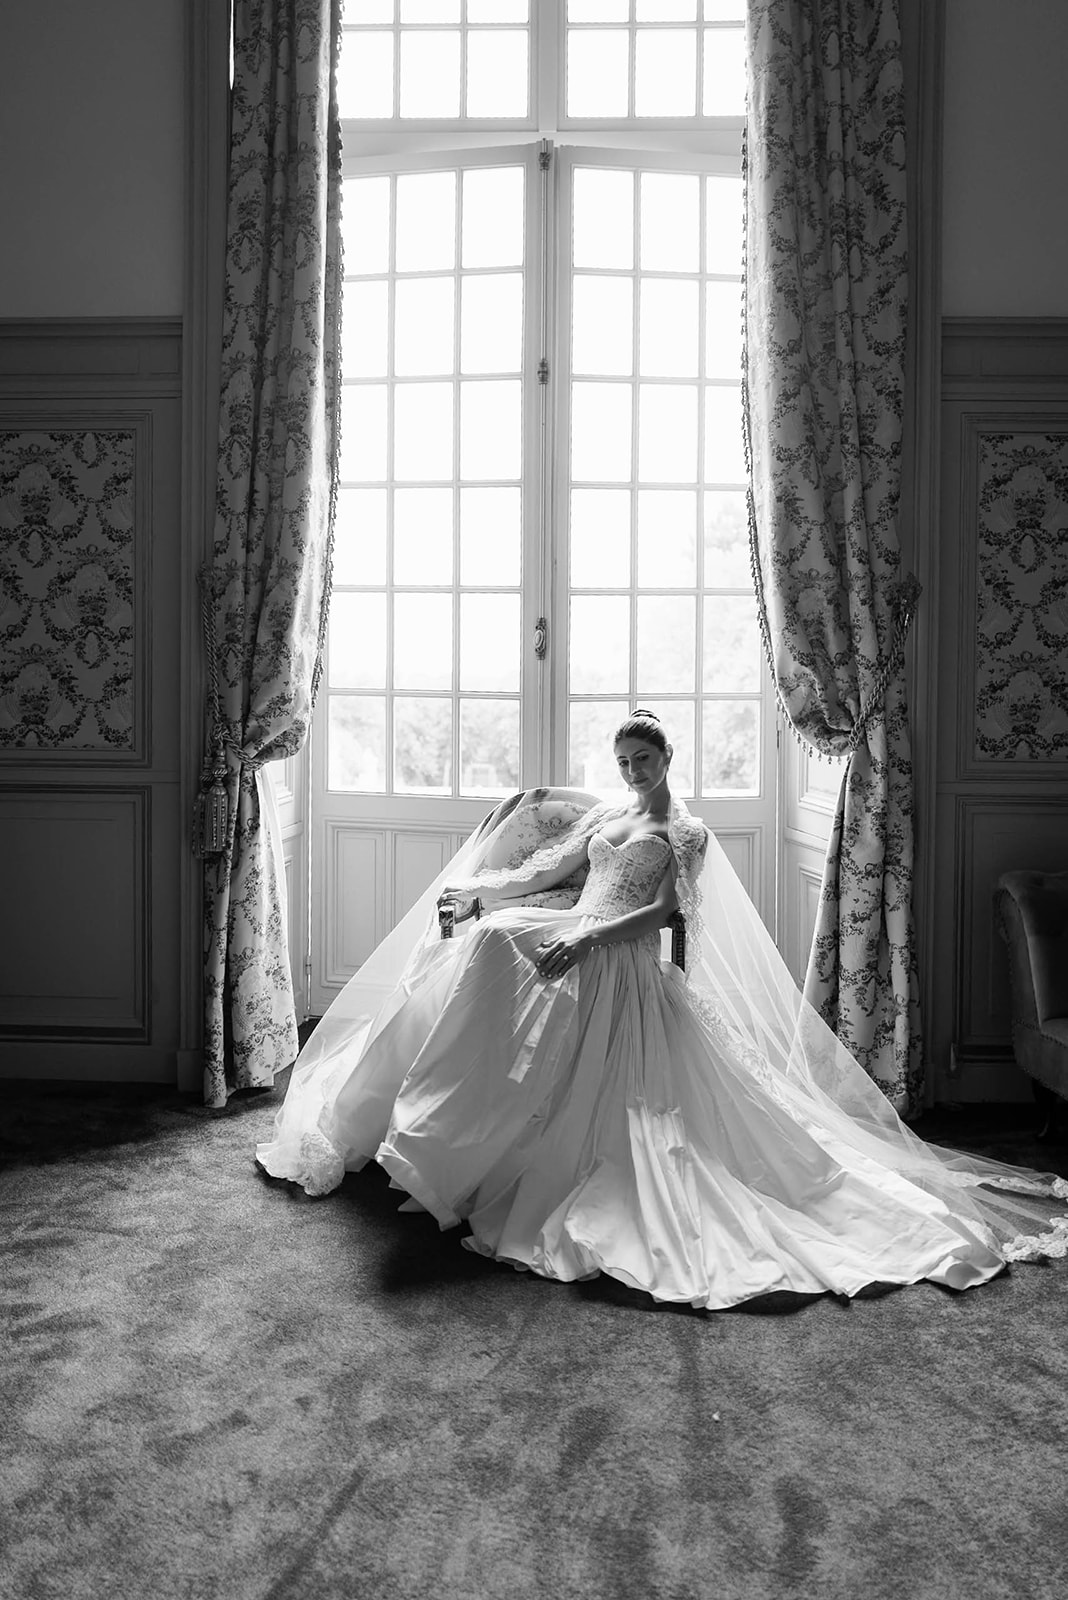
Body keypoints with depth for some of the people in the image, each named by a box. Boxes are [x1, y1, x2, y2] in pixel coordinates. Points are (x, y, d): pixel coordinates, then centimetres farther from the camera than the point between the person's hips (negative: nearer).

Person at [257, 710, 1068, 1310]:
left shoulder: (687, 834, 3)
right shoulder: (605, 812, 21)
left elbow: (663, 912, -9)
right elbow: (547, 870, 21)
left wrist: (588, 937, -21)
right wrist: (472, 882, 10)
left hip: (621, 964, -6)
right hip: (571, 942, 6)